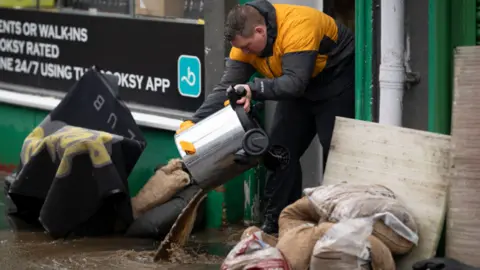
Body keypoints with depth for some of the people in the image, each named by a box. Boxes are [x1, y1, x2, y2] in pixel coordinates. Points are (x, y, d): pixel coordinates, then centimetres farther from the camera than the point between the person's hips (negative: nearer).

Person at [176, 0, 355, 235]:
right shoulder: (246, 40, -14)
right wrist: (194, 122, -27)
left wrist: (253, 89, -53)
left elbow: (295, 82, -42)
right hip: (302, 88, 7)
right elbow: (227, 87, -16)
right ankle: (276, 222, 7)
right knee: (281, 148, 1)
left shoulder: (296, 28, -37)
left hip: (337, 79, -7)